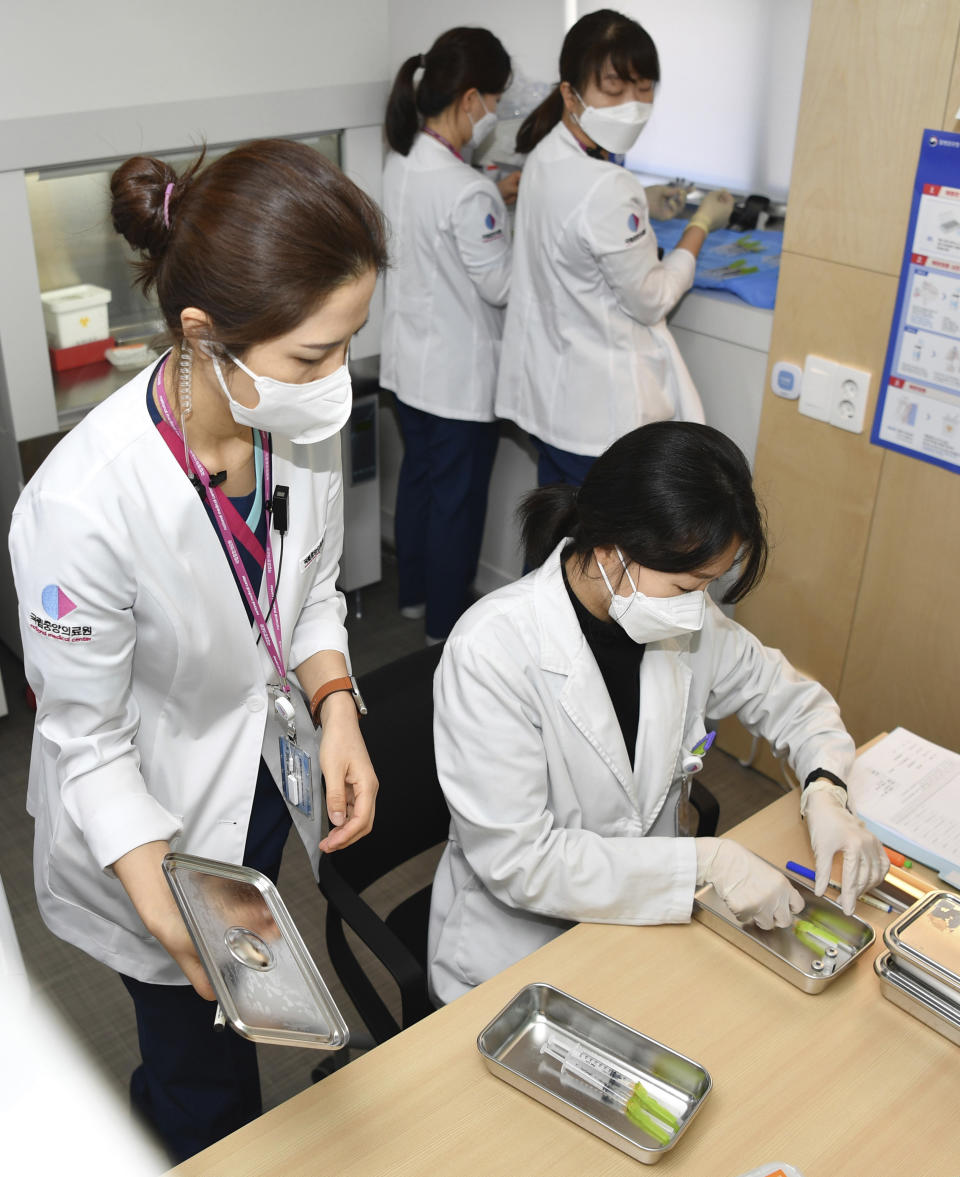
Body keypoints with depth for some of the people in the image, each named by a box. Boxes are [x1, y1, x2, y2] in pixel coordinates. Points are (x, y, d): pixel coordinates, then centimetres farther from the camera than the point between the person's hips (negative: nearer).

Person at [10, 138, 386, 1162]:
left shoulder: (301, 423, -17)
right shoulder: (84, 503, -36)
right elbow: (86, 735, -22)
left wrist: (335, 712, -14)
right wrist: (165, 908, -28)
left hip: (269, 767, 6)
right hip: (153, 820, -6)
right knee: (214, 1093, 14)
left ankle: (159, 1103, 63)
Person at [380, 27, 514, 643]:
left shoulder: (401, 162, -1)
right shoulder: (467, 190, -28)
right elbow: (500, 285, -19)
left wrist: (495, 196, 11)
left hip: (410, 359, 8)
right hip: (459, 371, -8)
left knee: (418, 473, 22)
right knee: (458, 496, 8)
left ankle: (415, 592, 39)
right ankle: (448, 621, 24)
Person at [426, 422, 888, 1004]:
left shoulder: (687, 621, -7)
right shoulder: (491, 651, -25)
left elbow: (790, 697, 10)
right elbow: (517, 859, -25)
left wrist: (826, 792, -10)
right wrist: (705, 859, -25)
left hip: (650, 911, 6)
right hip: (522, 949, -5)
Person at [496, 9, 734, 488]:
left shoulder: (547, 156, 0)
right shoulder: (608, 188, -28)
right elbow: (650, 301, -16)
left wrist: (642, 205, 12)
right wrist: (702, 223, -4)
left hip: (550, 391, 9)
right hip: (601, 410, -9)